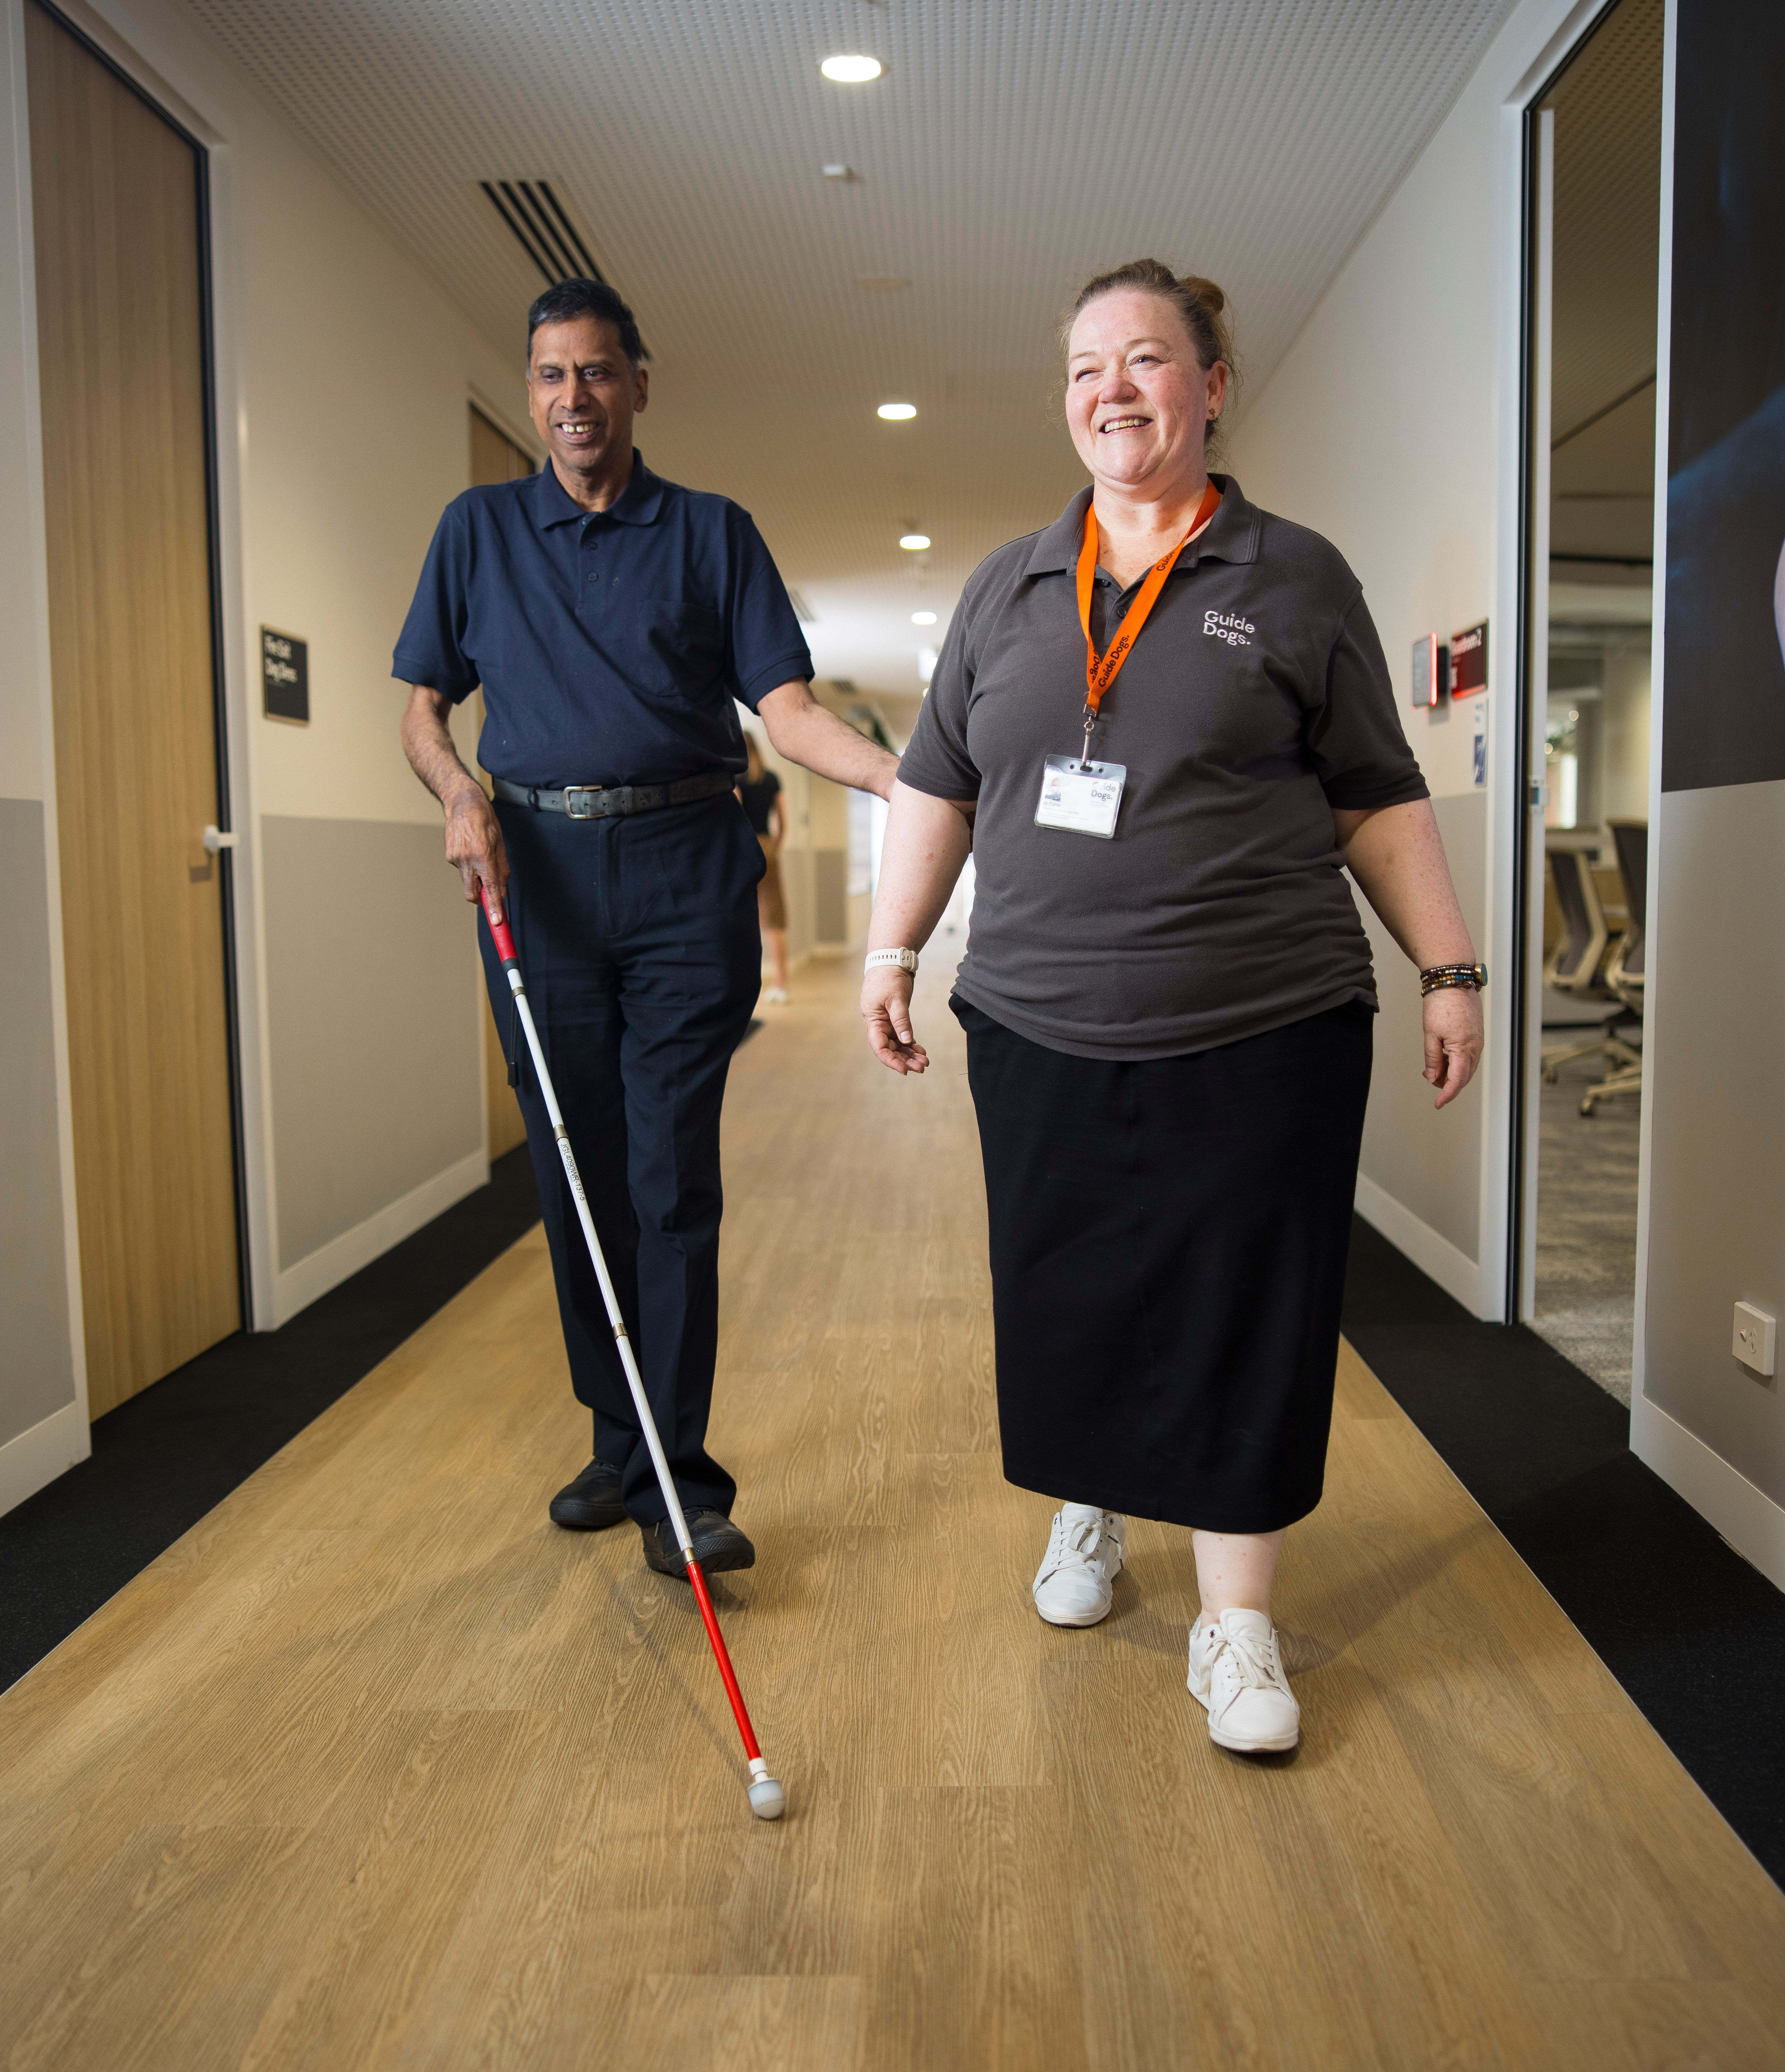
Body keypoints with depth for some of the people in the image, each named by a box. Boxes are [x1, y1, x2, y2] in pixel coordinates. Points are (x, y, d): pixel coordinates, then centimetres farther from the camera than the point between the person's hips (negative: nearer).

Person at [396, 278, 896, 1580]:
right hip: (535, 873, 3)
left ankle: (676, 1480, 1)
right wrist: (460, 795, -6)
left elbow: (786, 704, 0)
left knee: (672, 1183, -5)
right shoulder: (481, 529, 15)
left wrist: (899, 775, -18)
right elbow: (422, 711, 16)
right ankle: (618, 1443, 22)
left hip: (687, 872, -2)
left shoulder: (714, 533, 9)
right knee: (577, 1178, 7)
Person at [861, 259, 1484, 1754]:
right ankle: (1090, 1516, 39)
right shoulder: (1007, 590, 12)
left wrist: (1450, 970, 1)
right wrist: (892, 949, 10)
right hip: (1041, 1034, 3)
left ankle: (1235, 1623, 17)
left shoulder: (1296, 579, 4)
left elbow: (1379, 799, 5)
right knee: (1066, 1298, 12)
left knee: (1245, 1321, 2)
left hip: (1263, 1039, -2)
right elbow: (938, 786, 15)